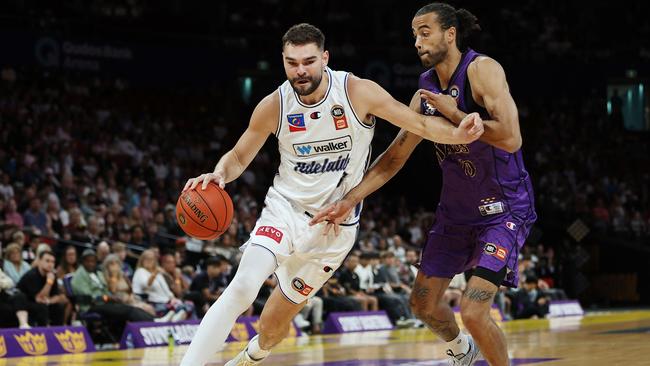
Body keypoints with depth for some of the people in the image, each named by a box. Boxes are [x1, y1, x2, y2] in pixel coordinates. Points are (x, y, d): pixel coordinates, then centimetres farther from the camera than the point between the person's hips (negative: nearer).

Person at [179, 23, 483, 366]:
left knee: (273, 324, 7)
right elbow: (239, 157, 1)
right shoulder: (274, 106, -11)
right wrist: (219, 174, -22)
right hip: (285, 208, 0)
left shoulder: (358, 92, -17)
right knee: (242, 288, -25)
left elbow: (420, 123, -15)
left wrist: (457, 133, -36)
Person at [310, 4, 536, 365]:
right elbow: (394, 158, 9)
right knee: (424, 303, 15)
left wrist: (454, 114, -23)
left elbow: (511, 139, -31)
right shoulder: (426, 94, 2)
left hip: (504, 210, -8)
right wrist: (348, 202, 2)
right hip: (456, 210, 8)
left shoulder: (482, 70, -20)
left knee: (473, 312, -19)